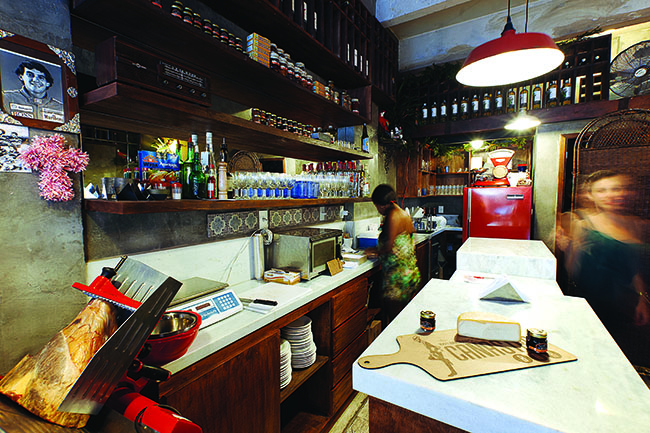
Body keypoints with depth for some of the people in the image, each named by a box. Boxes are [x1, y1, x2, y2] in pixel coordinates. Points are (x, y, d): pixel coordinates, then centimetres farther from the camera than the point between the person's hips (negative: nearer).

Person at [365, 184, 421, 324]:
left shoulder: (393, 215, -16)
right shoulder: (403, 213, 14)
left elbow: (390, 246, -18)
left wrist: (376, 251, 1)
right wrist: (378, 251, 17)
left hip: (398, 274, -10)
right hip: (409, 272, 10)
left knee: (393, 315, 0)